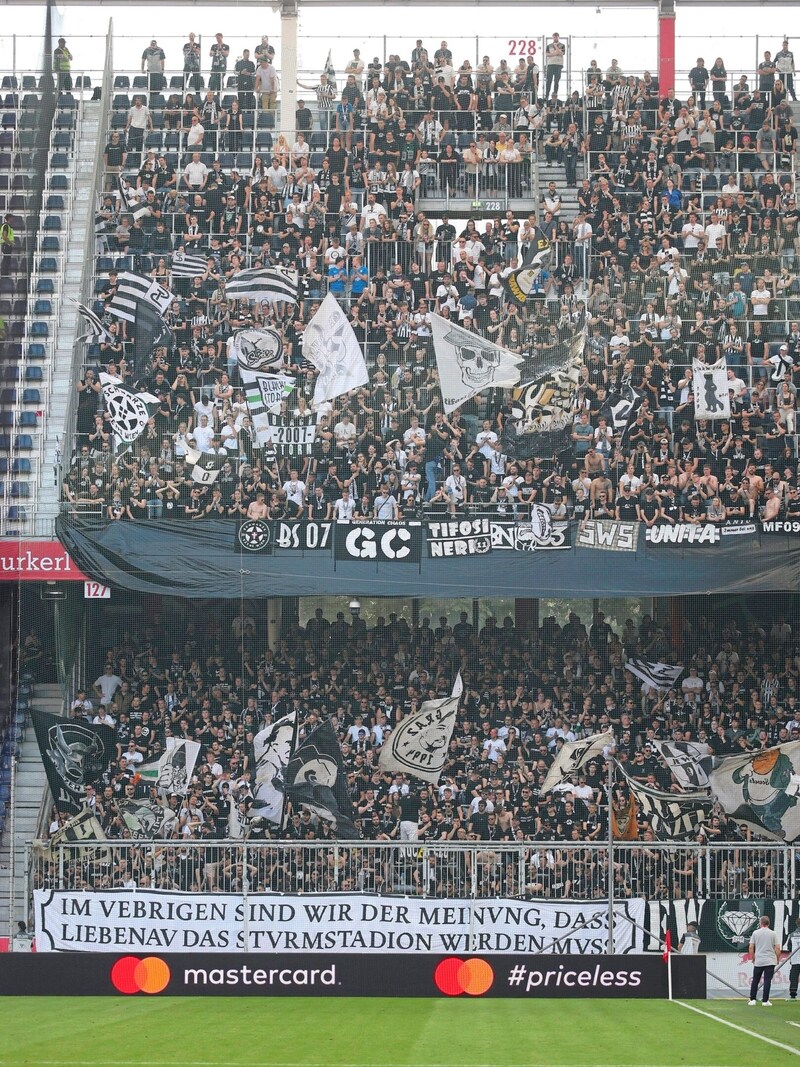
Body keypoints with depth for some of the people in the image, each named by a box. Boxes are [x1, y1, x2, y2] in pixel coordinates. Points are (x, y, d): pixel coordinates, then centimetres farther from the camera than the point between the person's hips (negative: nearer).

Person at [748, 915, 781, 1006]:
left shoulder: (755, 933, 2)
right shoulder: (773, 934, -1)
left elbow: (750, 947, 1)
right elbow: (777, 948, -4)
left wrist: (753, 958, 13)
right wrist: (778, 959, 8)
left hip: (758, 962, 1)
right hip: (770, 961, -1)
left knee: (755, 981, 10)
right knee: (767, 981, -1)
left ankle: (752, 1000, 9)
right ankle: (765, 1001, -3)